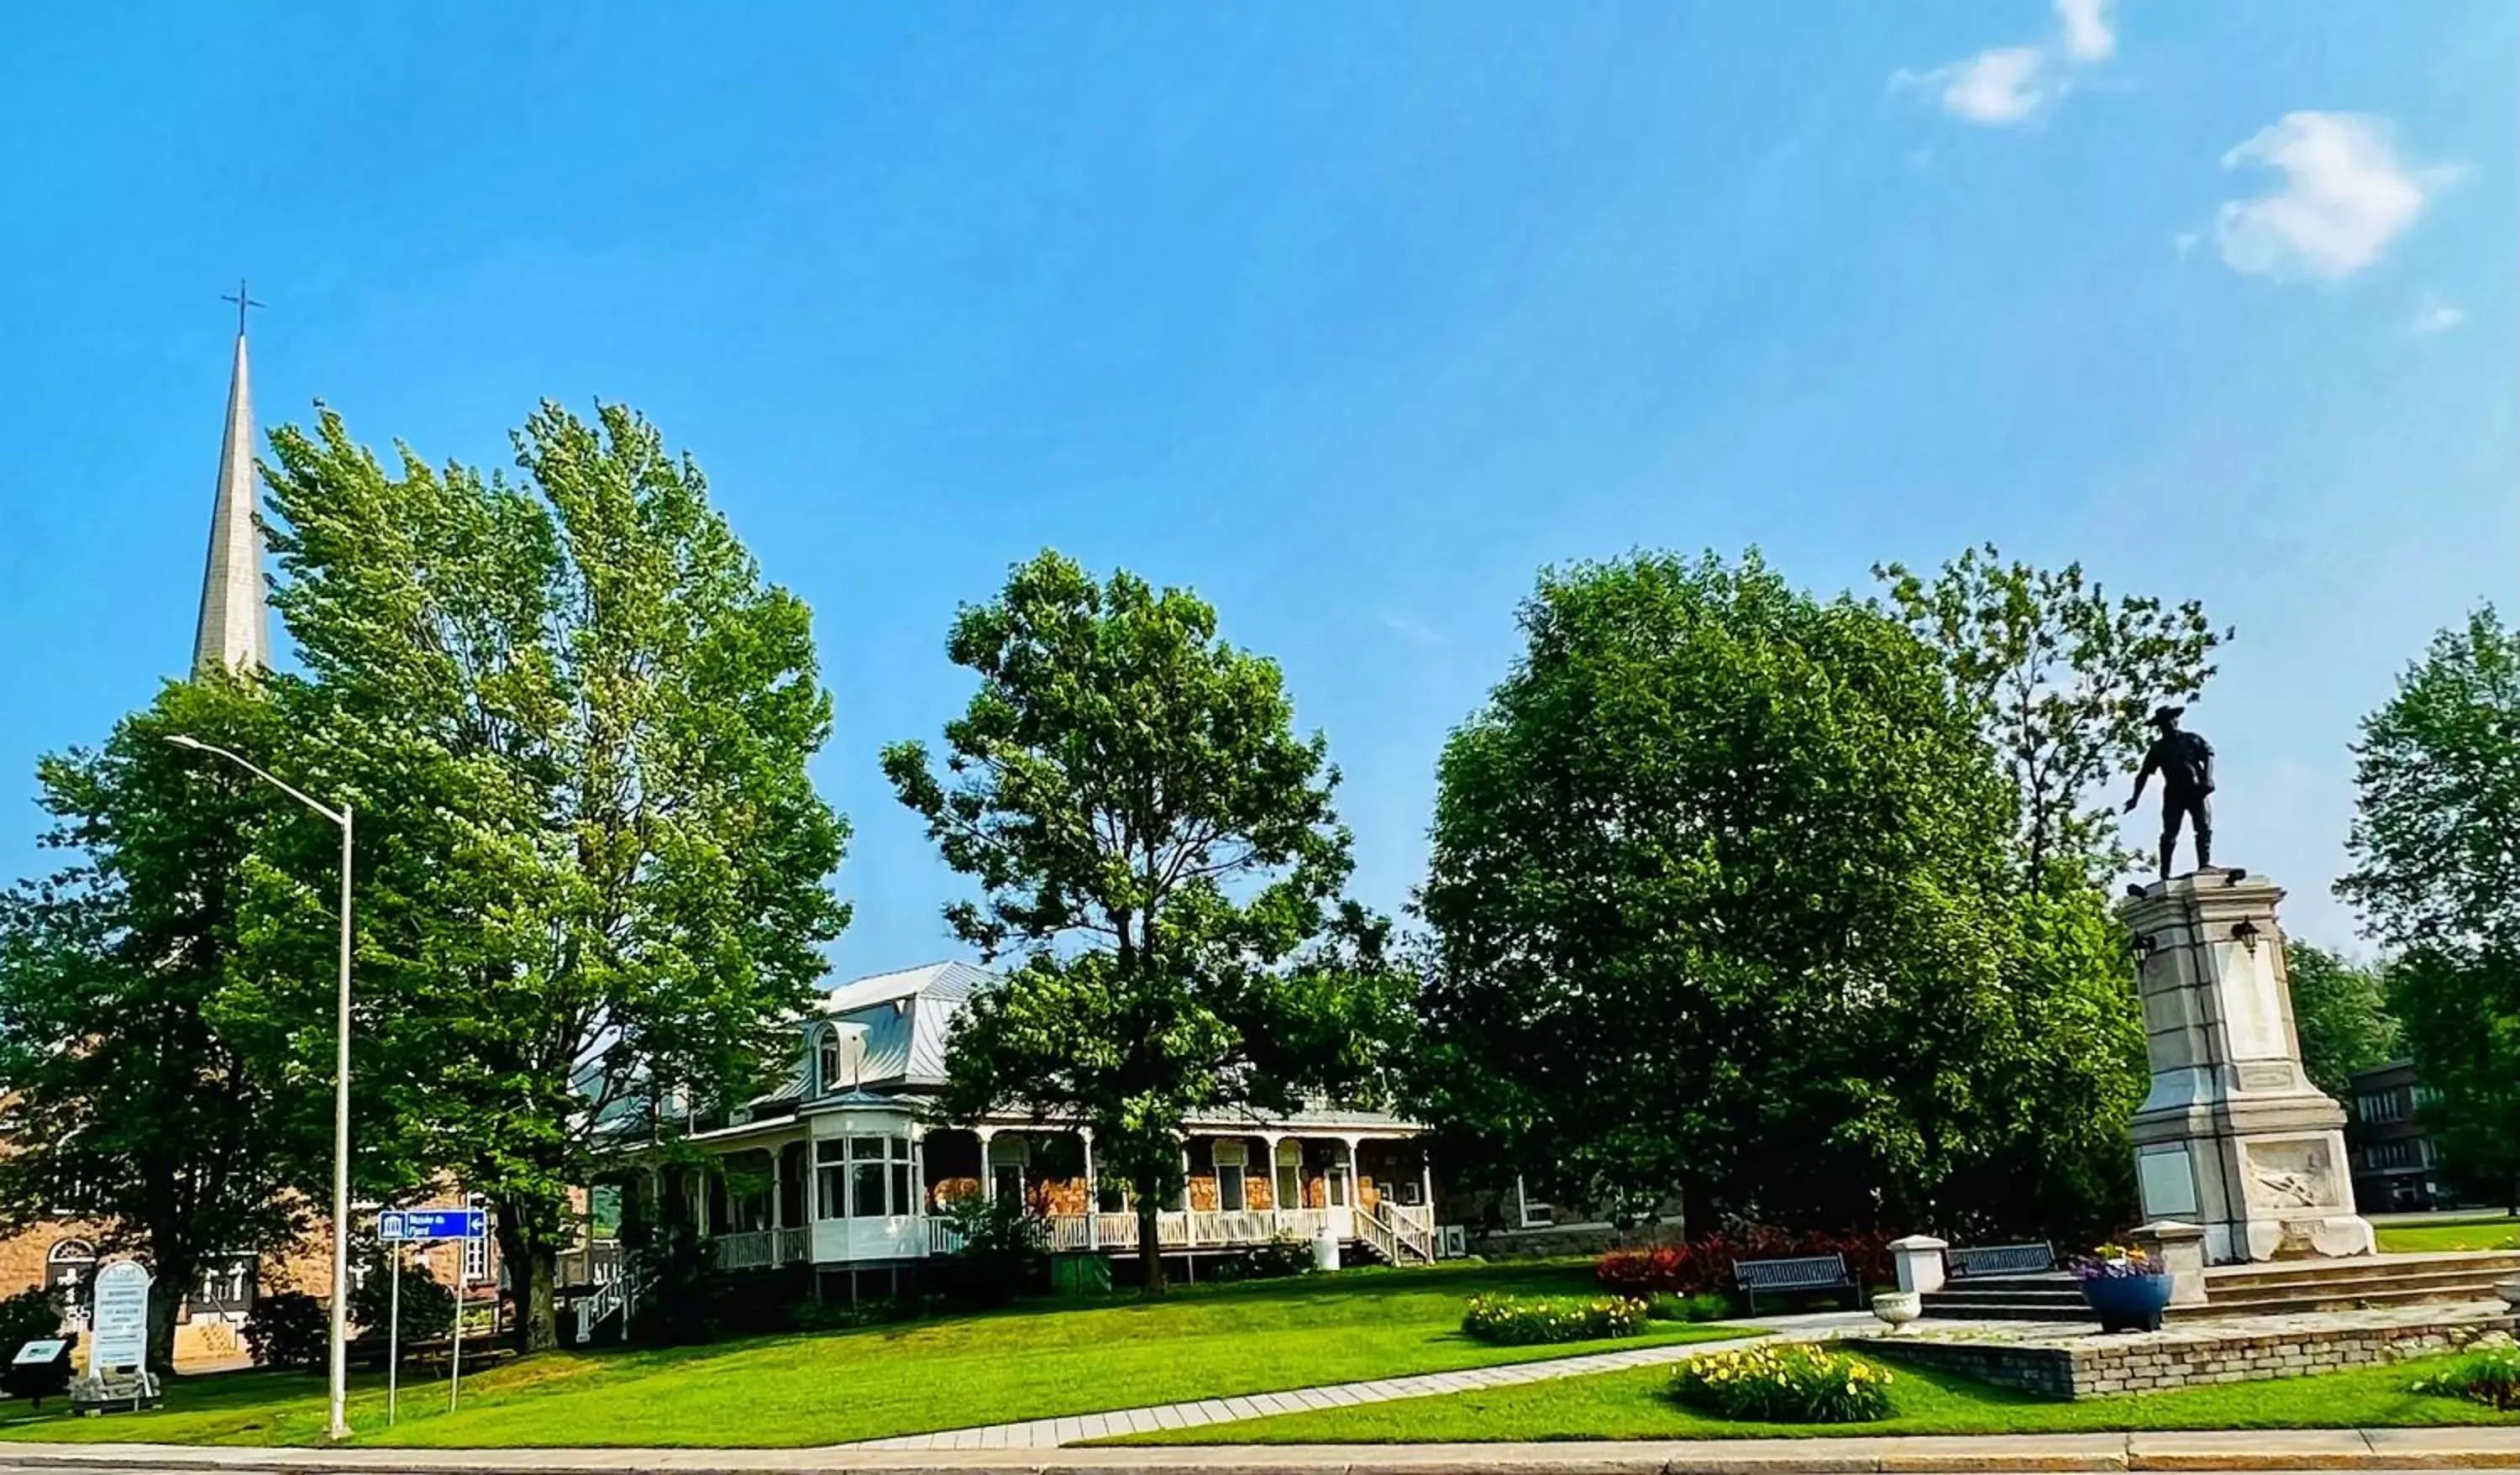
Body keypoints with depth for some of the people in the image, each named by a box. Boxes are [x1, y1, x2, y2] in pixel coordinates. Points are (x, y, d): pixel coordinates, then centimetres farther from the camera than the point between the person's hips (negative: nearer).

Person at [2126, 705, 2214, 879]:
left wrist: (2208, 778, -15)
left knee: (2204, 829, -11)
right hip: (2174, 793, 1)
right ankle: (2165, 874, -9)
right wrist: (2136, 798, 2)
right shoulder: (2158, 748, 17)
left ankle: (2205, 865, -17)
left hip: (2198, 790, 0)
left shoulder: (2192, 739, 15)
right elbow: (2143, 774, 12)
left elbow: (2209, 755, 3)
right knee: (2170, 834, -6)